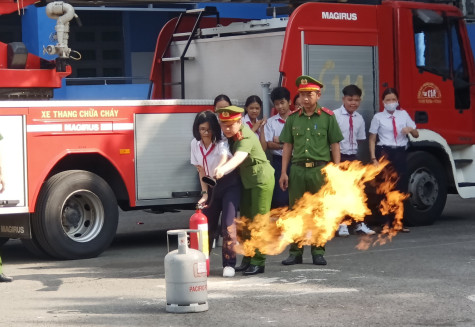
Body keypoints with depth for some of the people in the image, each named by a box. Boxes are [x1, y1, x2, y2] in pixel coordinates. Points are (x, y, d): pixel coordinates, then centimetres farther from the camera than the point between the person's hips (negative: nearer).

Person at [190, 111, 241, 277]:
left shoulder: (221, 144, -23)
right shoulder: (195, 144, -6)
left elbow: (224, 157, -47)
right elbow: (201, 170, 1)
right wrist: (204, 192, -8)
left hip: (229, 184, -5)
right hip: (211, 186, 5)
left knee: (228, 223, -16)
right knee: (207, 223, 6)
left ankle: (229, 264, -10)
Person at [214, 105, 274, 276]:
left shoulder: (246, 138, -25)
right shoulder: (232, 135, 2)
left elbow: (239, 157, -46)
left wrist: (223, 169, -63)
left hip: (261, 180, -10)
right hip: (247, 182, 10)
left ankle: (258, 262, -6)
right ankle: (247, 261, 20)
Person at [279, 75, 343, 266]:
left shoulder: (328, 117, 3)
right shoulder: (293, 119, 10)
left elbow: (335, 145, 2)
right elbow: (287, 146, 11)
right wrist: (284, 173, 5)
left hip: (320, 169, -2)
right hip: (298, 169, 2)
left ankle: (318, 251, 10)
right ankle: (295, 252, 9)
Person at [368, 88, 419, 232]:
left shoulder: (403, 114, 9)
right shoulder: (378, 117, 1)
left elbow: (416, 135, 13)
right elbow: (372, 139, 1)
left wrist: (410, 129, -10)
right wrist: (374, 159, -7)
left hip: (401, 153, 3)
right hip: (385, 152, -3)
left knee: (402, 187, 4)